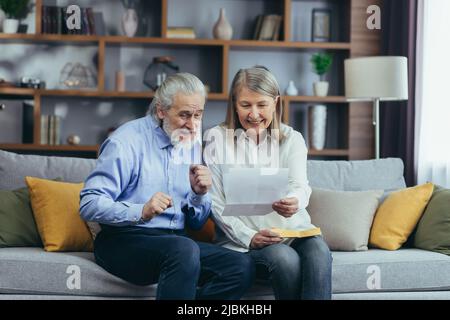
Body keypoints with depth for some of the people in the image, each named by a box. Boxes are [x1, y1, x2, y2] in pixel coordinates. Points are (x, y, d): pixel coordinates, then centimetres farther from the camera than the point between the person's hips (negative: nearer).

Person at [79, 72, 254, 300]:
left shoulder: (192, 145, 12)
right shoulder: (127, 141, -7)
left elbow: (196, 223, 15)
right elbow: (89, 204, -15)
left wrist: (199, 193, -6)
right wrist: (141, 211, -30)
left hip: (175, 241, 7)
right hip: (124, 240, -6)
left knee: (241, 267, -18)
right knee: (184, 249, -37)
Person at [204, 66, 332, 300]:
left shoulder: (292, 139, 12)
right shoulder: (217, 138, 5)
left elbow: (300, 185, -5)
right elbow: (216, 203, 0)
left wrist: (295, 201, -31)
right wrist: (249, 237, -15)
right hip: (242, 238, -2)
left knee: (319, 253, -31)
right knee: (285, 259, -33)